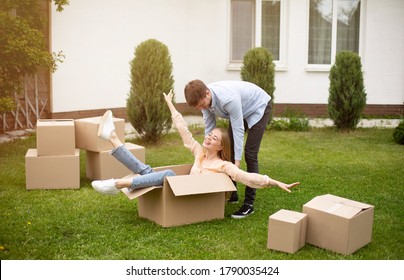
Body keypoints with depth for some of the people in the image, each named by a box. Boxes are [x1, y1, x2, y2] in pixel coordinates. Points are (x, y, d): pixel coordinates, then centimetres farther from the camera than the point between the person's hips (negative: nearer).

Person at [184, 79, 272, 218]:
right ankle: (231, 193, 19)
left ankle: (249, 203, -11)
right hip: (240, 110, 7)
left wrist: (237, 161, -32)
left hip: (258, 107, -7)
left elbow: (238, 130, -35)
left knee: (250, 154, -15)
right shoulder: (204, 98, -20)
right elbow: (209, 128, -11)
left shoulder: (228, 99, -42)